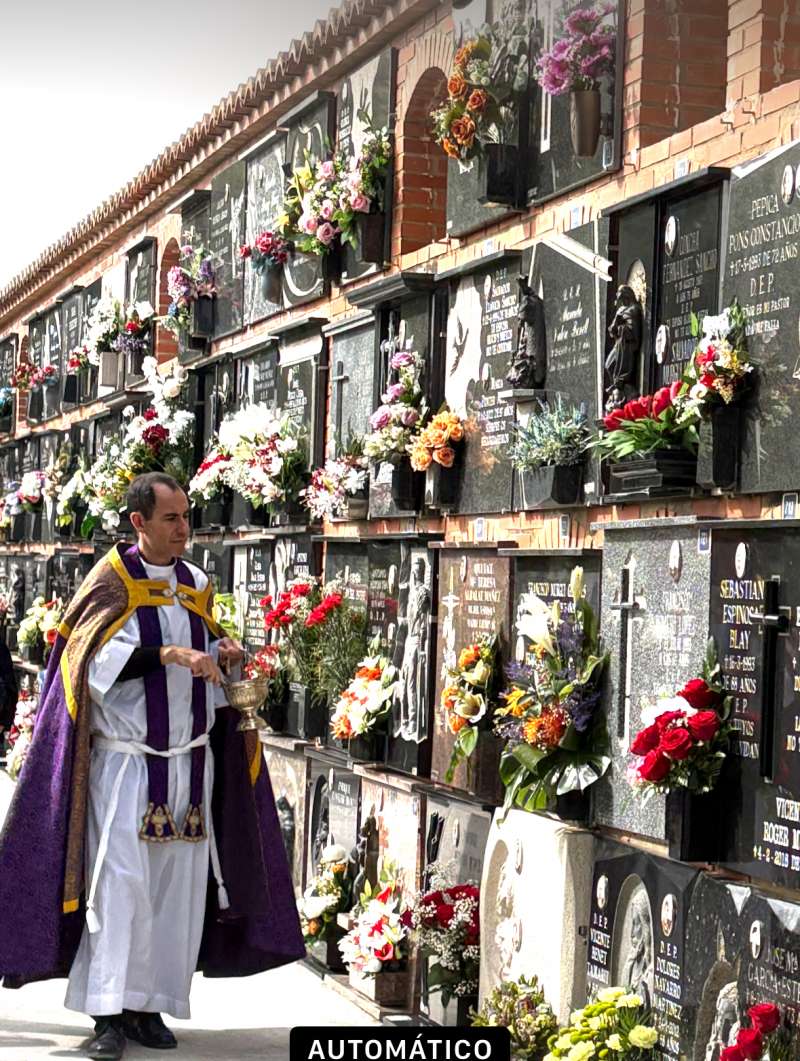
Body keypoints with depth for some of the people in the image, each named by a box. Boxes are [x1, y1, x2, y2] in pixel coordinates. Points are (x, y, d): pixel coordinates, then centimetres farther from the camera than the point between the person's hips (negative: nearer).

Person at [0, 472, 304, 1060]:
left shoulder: (197, 585, 12)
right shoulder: (112, 580, -4)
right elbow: (96, 660, -17)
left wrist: (224, 656, 0)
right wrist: (166, 653, -26)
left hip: (190, 758, 5)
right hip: (126, 757, -5)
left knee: (177, 885, 4)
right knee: (121, 883, -10)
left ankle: (149, 1005, 12)